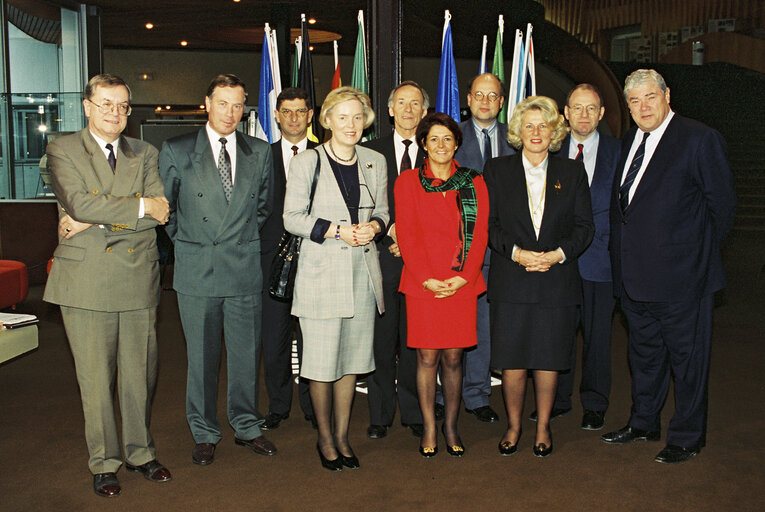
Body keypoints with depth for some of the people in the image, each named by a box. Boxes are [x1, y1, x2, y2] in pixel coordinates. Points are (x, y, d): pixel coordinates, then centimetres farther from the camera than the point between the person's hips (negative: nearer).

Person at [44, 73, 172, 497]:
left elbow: (160, 212, -3)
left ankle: (139, 451, 26)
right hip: (86, 279, -3)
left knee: (139, 372, 9)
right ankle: (104, 462, 19)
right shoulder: (62, 150, 3)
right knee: (95, 376, 4)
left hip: (138, 278, 3)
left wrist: (97, 221, -11)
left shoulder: (144, 154, 12)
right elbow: (79, 202, -14)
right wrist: (139, 207, -11)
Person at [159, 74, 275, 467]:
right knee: (201, 357, 7)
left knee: (245, 354, 9)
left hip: (245, 269, 2)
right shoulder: (176, 151, 2)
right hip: (196, 270, -1)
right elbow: (164, 206, 9)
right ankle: (204, 434, 22)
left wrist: (246, 240, 8)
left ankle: (246, 427, 26)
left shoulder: (260, 153, 7)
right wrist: (184, 241, 5)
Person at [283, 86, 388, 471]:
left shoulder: (375, 162, 10)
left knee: (352, 359, 9)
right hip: (321, 271, -4)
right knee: (322, 362, -1)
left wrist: (373, 227, -5)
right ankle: (325, 438, 20)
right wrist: (338, 230, -15)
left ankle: (342, 436, 25)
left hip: (363, 271, 4)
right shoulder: (306, 163, -2)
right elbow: (292, 218, -4)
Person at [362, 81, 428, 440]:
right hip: (382, 257, 0)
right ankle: (380, 415, 15)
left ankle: (414, 413, 18)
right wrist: (390, 229, -10)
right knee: (382, 340, 3)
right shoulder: (371, 151, 7)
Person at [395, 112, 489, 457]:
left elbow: (480, 233, 5)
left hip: (462, 284, 2)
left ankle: (451, 426, 19)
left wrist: (464, 277, -8)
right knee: (427, 357, 1)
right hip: (422, 284, -1)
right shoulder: (408, 182, 5)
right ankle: (429, 428, 14)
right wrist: (427, 278, -10)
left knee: (453, 357, 5)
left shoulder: (473, 182, 10)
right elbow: (407, 235, -1)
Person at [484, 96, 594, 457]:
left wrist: (558, 254, -11)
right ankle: (513, 426, 21)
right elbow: (488, 225, 2)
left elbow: (585, 226, 5)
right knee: (512, 362, 1)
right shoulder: (497, 170, 6)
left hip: (557, 281, 1)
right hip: (511, 282, -1)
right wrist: (516, 252, -13)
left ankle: (543, 427, 24)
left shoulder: (572, 172, 9)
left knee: (548, 359, 6)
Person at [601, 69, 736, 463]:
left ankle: (687, 437, 22)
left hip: (681, 275, -7)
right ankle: (644, 423, 37)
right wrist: (621, 258, 10)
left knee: (687, 357, 6)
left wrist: (699, 251, -3)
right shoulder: (628, 142, 11)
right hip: (634, 275, 7)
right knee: (644, 353, 20)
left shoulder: (700, 139, -10)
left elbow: (722, 203, -7)